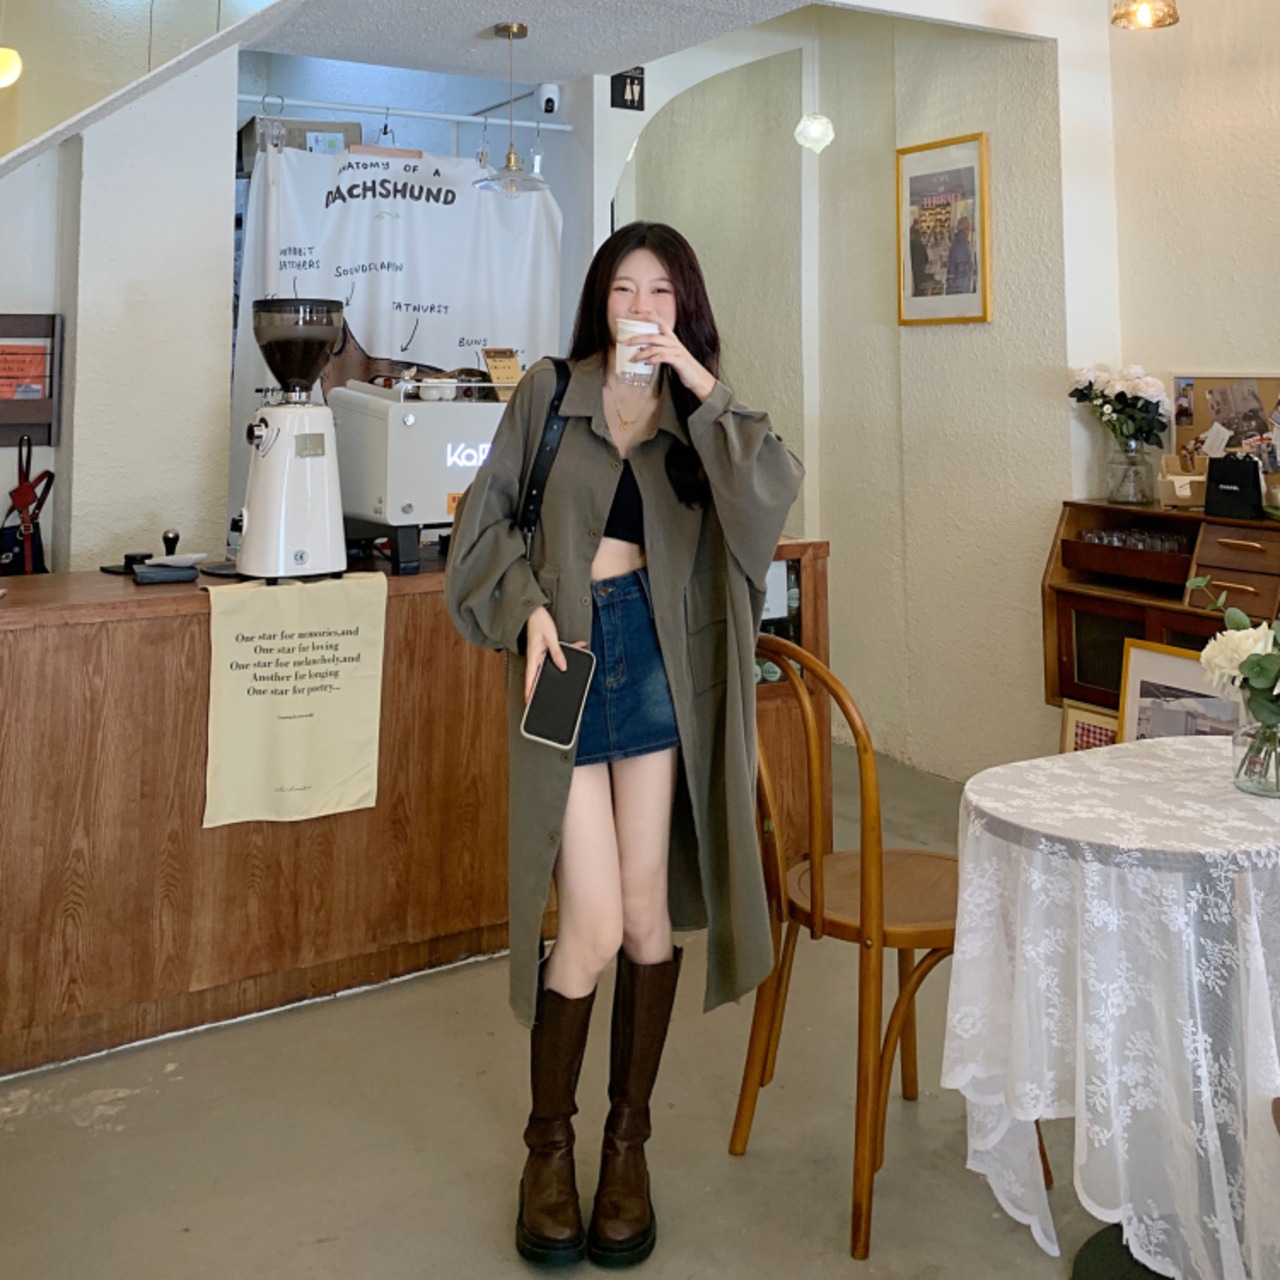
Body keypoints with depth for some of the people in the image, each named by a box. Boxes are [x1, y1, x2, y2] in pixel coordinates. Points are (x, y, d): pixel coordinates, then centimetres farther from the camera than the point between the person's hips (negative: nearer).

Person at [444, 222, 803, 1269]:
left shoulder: (701, 413, 10)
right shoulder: (550, 394, 6)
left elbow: (775, 487, -9)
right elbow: (491, 516, 7)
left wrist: (703, 387, -12)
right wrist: (529, 607, -8)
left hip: (658, 662, 2)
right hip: (570, 654, -2)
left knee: (647, 917, 5)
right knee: (593, 929, -6)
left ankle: (629, 1140, 25)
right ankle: (549, 1143, 18)